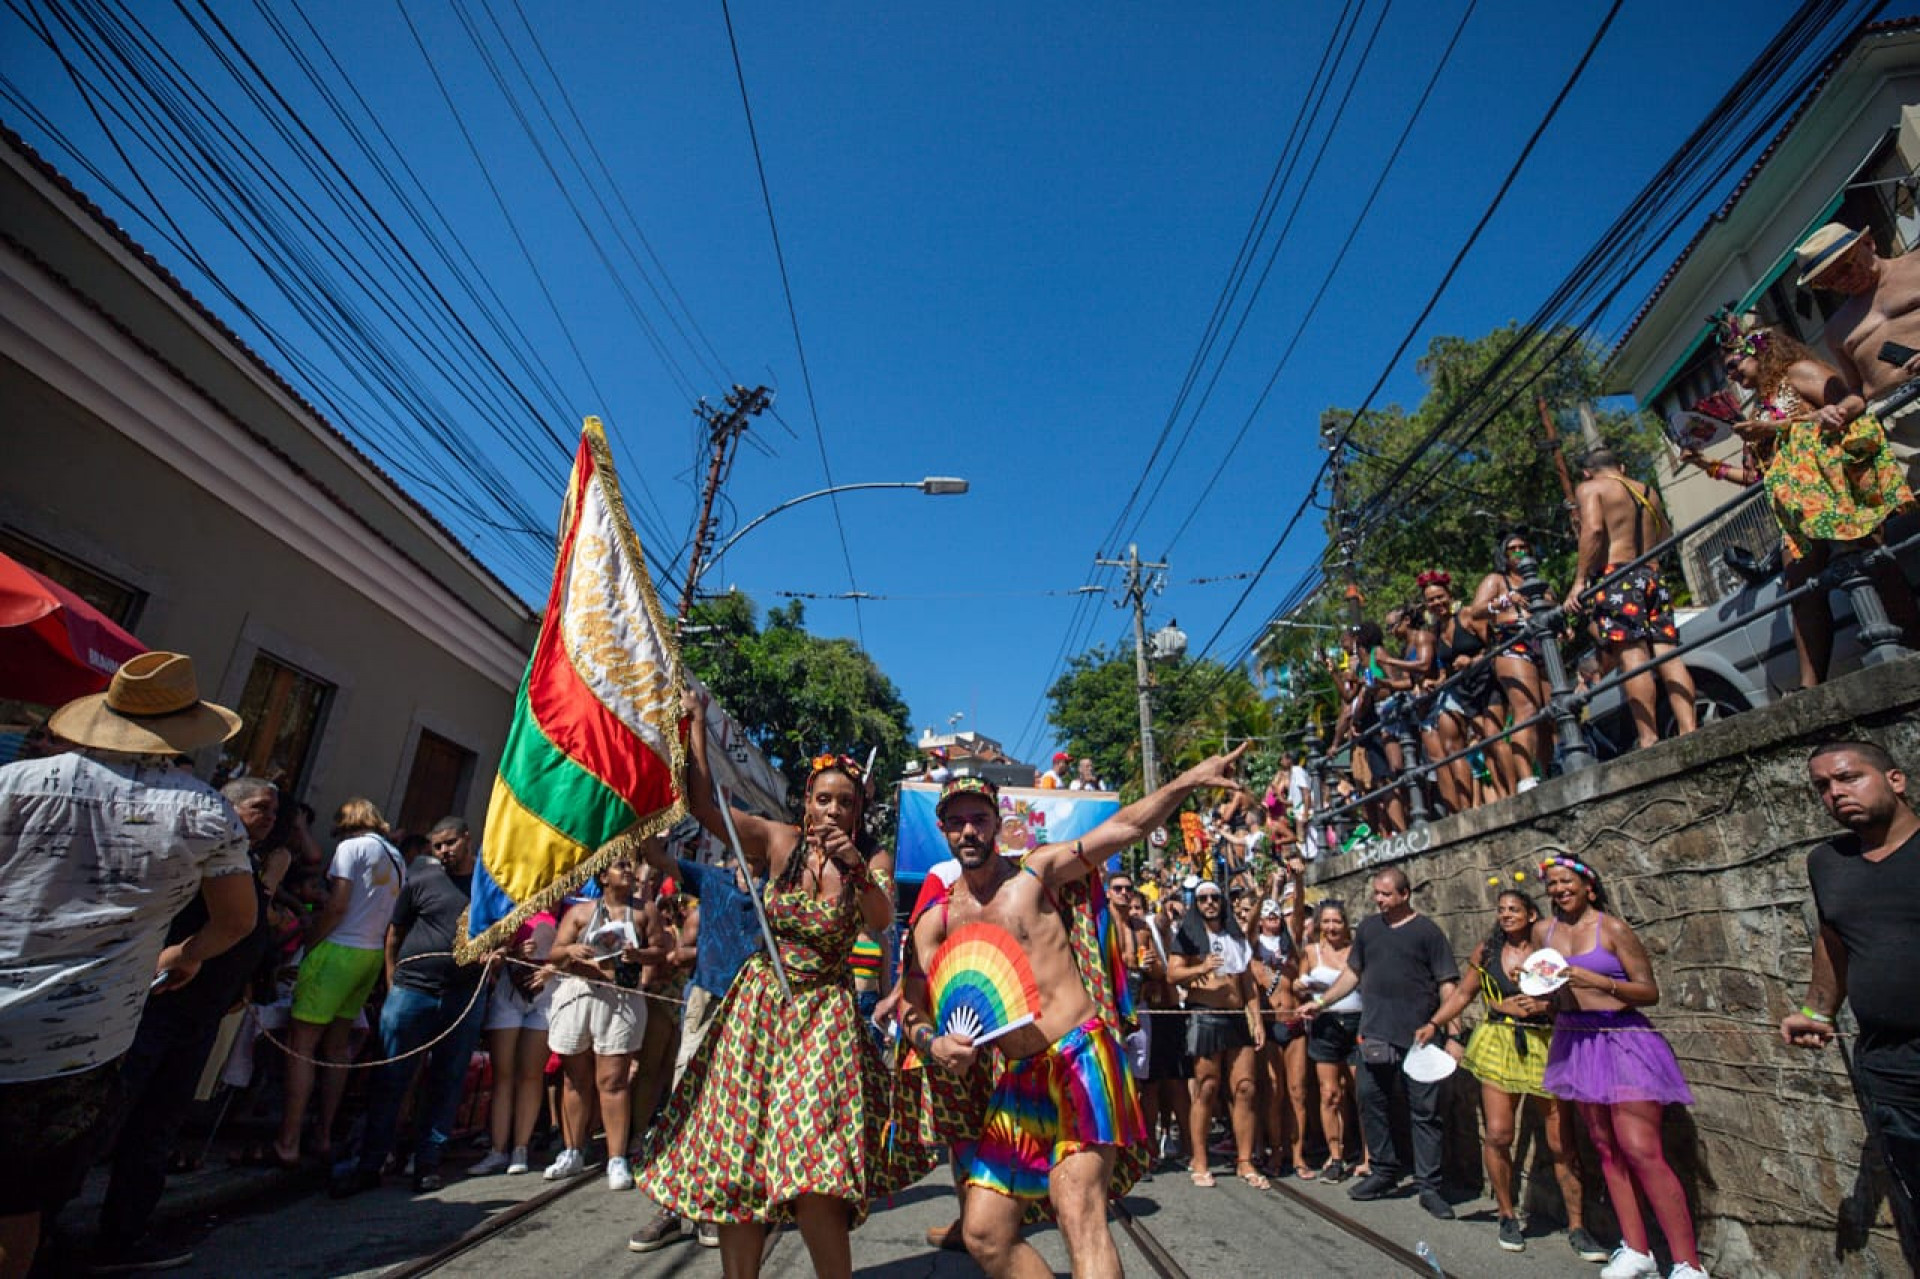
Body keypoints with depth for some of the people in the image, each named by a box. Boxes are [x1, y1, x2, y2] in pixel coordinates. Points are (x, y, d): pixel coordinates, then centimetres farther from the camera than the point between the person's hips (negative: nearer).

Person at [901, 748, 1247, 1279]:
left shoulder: (1037, 870, -1)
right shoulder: (935, 921, 7)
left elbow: (1124, 827, -7)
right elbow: (914, 1011, 7)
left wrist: (1191, 778, -16)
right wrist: (934, 1042, -15)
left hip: (1079, 1054, -4)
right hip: (1018, 1079, 5)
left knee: (1079, 1213, -18)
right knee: (985, 1234, 7)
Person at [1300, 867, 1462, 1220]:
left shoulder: (1427, 931, -2)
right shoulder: (1367, 928, 11)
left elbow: (1447, 985, -4)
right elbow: (1353, 972, 19)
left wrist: (1452, 1035, -11)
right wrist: (1321, 1001, 14)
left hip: (1419, 1038, -4)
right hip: (1374, 1035, 5)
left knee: (1425, 1112, 2)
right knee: (1372, 1103, 10)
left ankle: (1429, 1187, 14)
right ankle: (1384, 1172, 25)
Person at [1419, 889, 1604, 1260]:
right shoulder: (1487, 951, 6)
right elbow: (1463, 993, 13)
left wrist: (1544, 1006, -19)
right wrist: (1432, 1024, 7)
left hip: (1546, 1047, -1)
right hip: (1500, 1045, 1)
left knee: (1562, 1142, 0)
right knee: (1498, 1134, -4)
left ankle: (1577, 1227, 17)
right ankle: (1507, 1216, 15)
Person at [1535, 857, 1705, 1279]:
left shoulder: (1612, 928, -7)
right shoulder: (1544, 931, 6)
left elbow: (1650, 991, -9)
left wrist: (1599, 981, -23)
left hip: (1622, 1041, -5)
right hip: (1576, 1043, 5)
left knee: (1641, 1152, -9)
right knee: (1606, 1150, 9)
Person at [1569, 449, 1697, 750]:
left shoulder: (1589, 488, 4)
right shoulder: (1646, 491, 25)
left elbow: (1593, 529, -12)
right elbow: (1666, 537, 22)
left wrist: (1579, 580, -14)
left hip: (1615, 577, -7)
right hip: (1653, 575, 7)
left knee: (1632, 656, -14)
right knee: (1667, 654, 2)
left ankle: (1649, 740, -20)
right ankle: (1689, 730, -6)